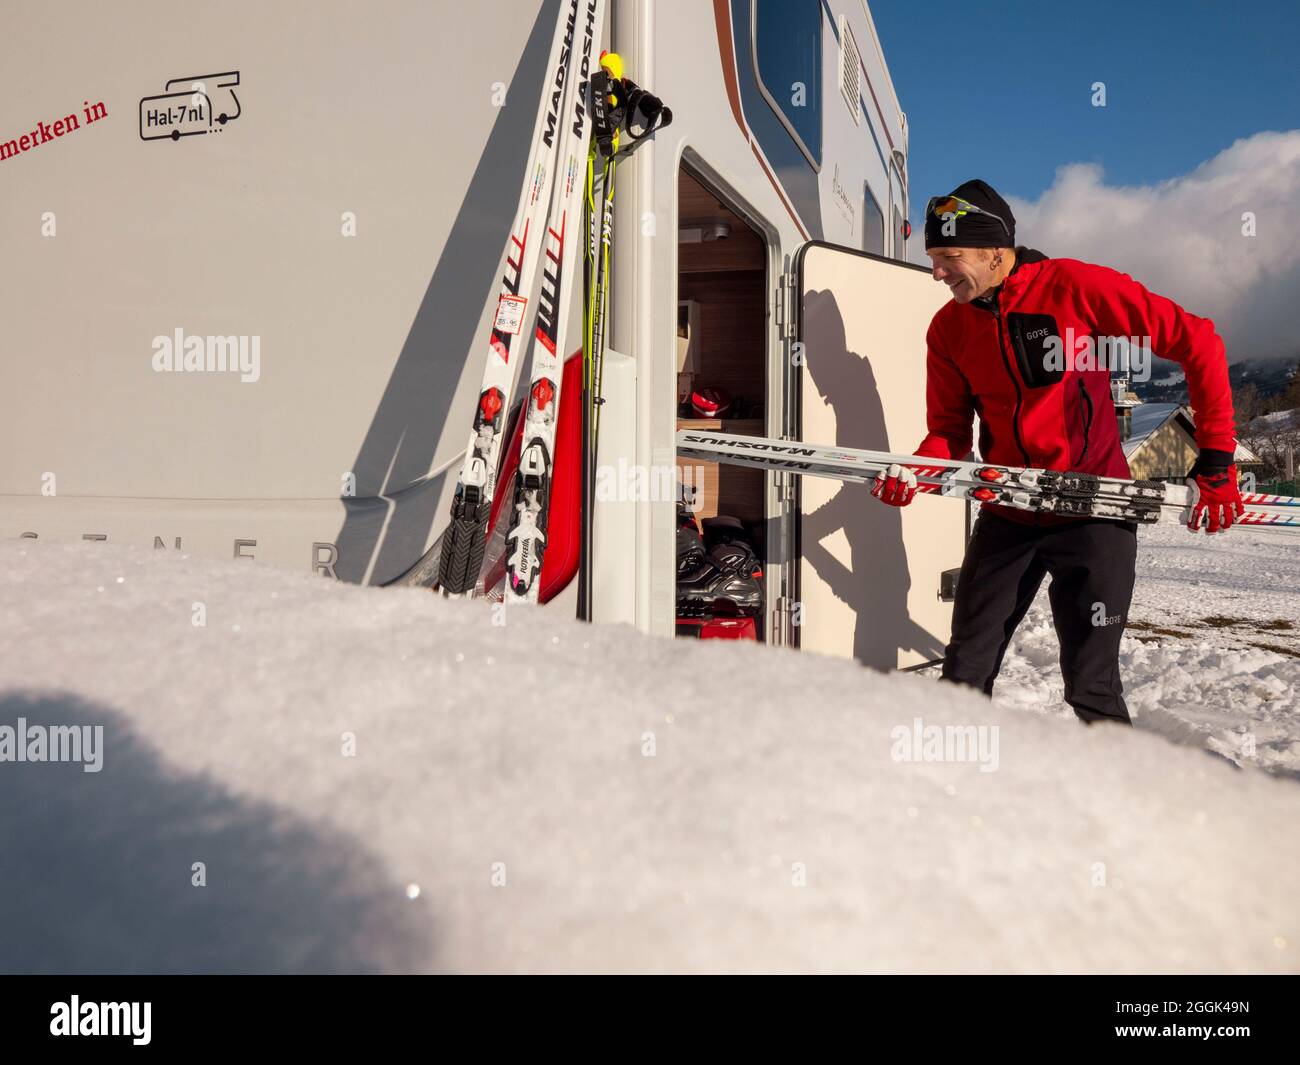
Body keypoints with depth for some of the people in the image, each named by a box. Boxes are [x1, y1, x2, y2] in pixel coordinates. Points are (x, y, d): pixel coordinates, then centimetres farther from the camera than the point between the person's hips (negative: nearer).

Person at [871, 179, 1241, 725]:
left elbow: (1196, 342, -7)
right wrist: (913, 472, -17)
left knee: (1091, 689, -2)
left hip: (1093, 512, -4)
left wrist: (1216, 458, -8)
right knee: (964, 675, 8)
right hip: (1006, 516, 4)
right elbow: (949, 431, 5)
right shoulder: (948, 329, 1)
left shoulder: (1075, 286, -12)